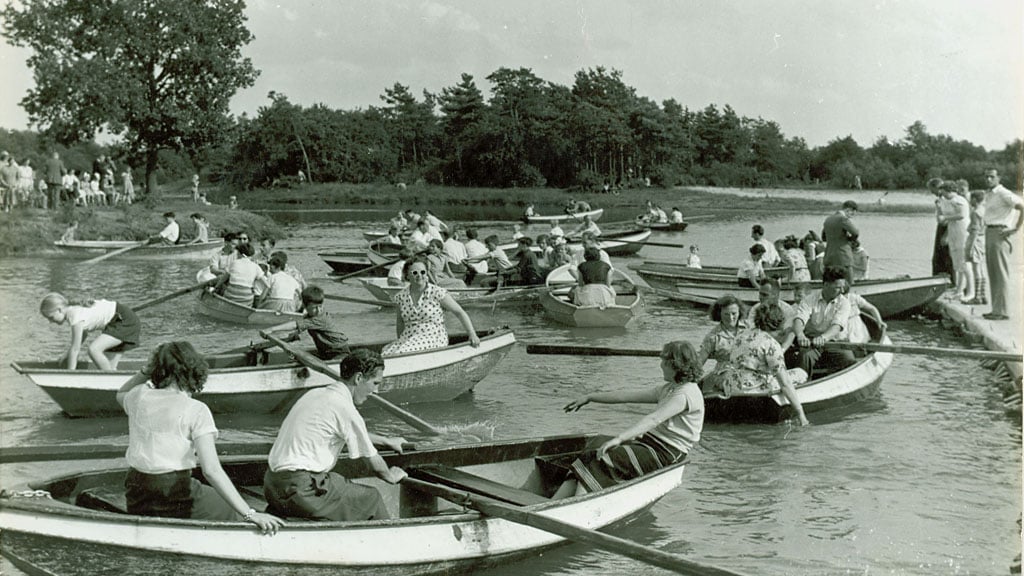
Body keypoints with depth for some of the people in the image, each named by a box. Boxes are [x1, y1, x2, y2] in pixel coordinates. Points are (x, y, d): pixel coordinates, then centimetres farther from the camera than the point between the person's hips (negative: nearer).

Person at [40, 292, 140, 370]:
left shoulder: (76, 317, -23)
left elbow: (75, 349, -21)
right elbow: (83, 335, 18)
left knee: (93, 349, -22)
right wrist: (66, 354, 8)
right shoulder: (73, 309, 4)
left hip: (126, 321, -10)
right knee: (109, 367, 5)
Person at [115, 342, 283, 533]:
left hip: (136, 503, 6)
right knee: (236, 511, 16)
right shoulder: (196, 410, -12)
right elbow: (211, 470, -21)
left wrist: (146, 371, 13)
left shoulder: (140, 397, 2)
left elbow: (120, 395, 30)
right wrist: (250, 515, -22)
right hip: (176, 498, -6)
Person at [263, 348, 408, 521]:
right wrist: (390, 476, 19)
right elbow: (373, 461, -2)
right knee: (371, 498, 3)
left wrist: (386, 441, 45)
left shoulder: (316, 394, 14)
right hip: (302, 491, -9)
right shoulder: (346, 409, -12)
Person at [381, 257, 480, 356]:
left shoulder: (437, 293, -7)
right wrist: (400, 340, 16)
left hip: (434, 338, -4)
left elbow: (460, 312, -3)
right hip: (408, 339, 5)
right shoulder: (401, 296, 5)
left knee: (402, 353, -31)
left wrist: (472, 335, -11)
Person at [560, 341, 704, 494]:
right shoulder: (668, 389, 16)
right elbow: (628, 396, 18)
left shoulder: (687, 393, -14)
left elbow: (654, 419, -27)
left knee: (597, 460, -22)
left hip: (664, 454, -9)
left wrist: (619, 438, -35)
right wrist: (589, 398, 17)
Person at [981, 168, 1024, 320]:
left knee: (1001, 274, -9)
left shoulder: (1003, 194, -11)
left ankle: (1002, 311, -9)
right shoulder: (988, 195, 17)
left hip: (999, 234, -10)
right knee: (993, 274, 10)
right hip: (989, 233, 10)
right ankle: (996, 310, 13)